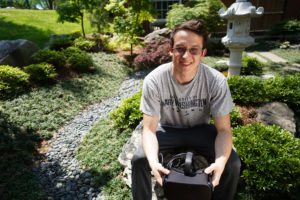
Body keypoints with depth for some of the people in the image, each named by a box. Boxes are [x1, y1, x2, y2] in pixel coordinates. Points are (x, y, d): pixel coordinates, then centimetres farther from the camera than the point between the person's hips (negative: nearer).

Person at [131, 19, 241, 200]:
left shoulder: (217, 81, -22)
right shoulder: (154, 80, -24)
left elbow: (224, 129, -17)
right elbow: (149, 129, -21)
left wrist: (220, 162, -37)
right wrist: (153, 162, -40)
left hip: (200, 129, 1)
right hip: (167, 129, 0)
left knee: (232, 163, -19)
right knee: (139, 160, -21)